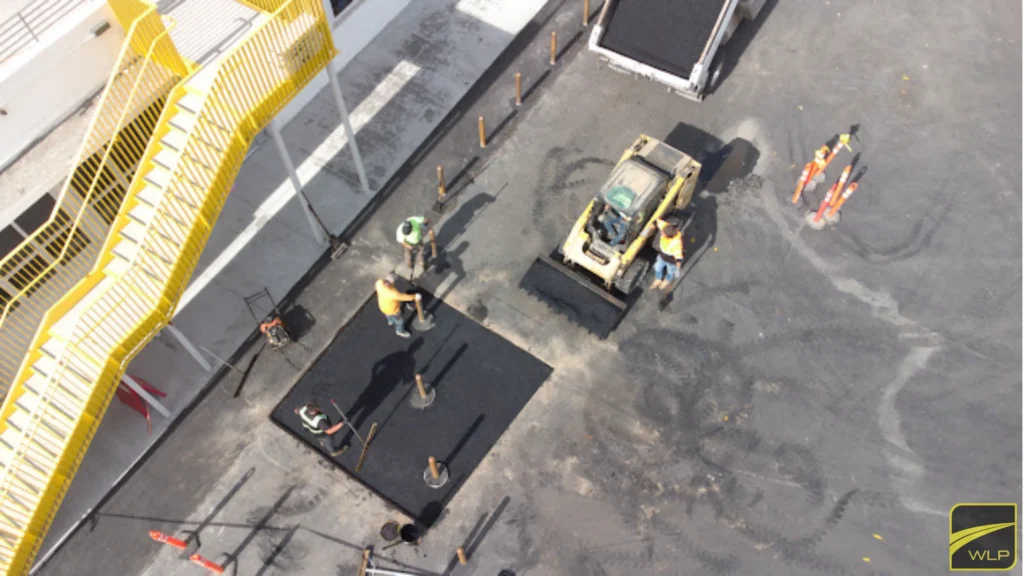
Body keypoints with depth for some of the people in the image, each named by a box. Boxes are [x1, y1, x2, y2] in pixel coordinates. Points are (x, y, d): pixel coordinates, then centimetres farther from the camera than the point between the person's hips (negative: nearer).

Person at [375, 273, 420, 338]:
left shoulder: (379, 283, -31)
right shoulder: (393, 294, -46)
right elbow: (404, 296, -29)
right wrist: (414, 296, -15)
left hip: (383, 305, 6)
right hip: (392, 309, -6)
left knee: (389, 315, 39)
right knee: (399, 320, 26)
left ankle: (391, 321, 71)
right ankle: (400, 331, 55)